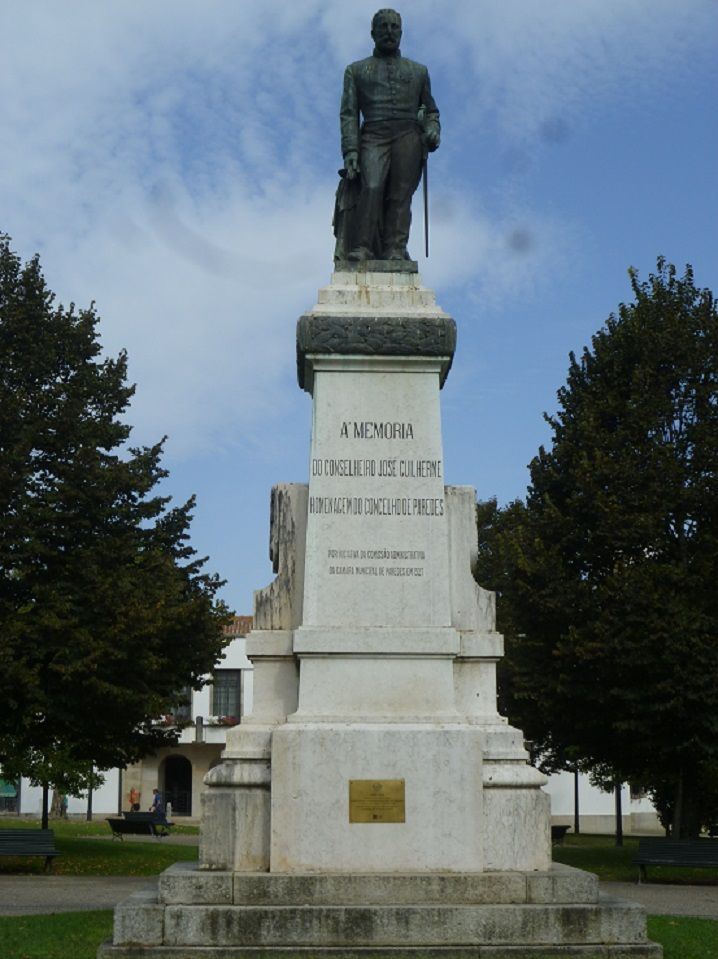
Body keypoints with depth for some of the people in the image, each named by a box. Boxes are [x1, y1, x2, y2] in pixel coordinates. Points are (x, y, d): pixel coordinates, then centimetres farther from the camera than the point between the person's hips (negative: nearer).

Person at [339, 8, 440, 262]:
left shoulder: (418, 71, 27)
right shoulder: (356, 70, 22)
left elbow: (431, 110, 28)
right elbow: (348, 114, 11)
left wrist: (433, 130, 3)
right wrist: (350, 150, -4)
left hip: (409, 136, 2)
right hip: (373, 136, -2)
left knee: (401, 194, -16)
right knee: (372, 187, -25)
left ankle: (395, 251, -24)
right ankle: (362, 249, -32)